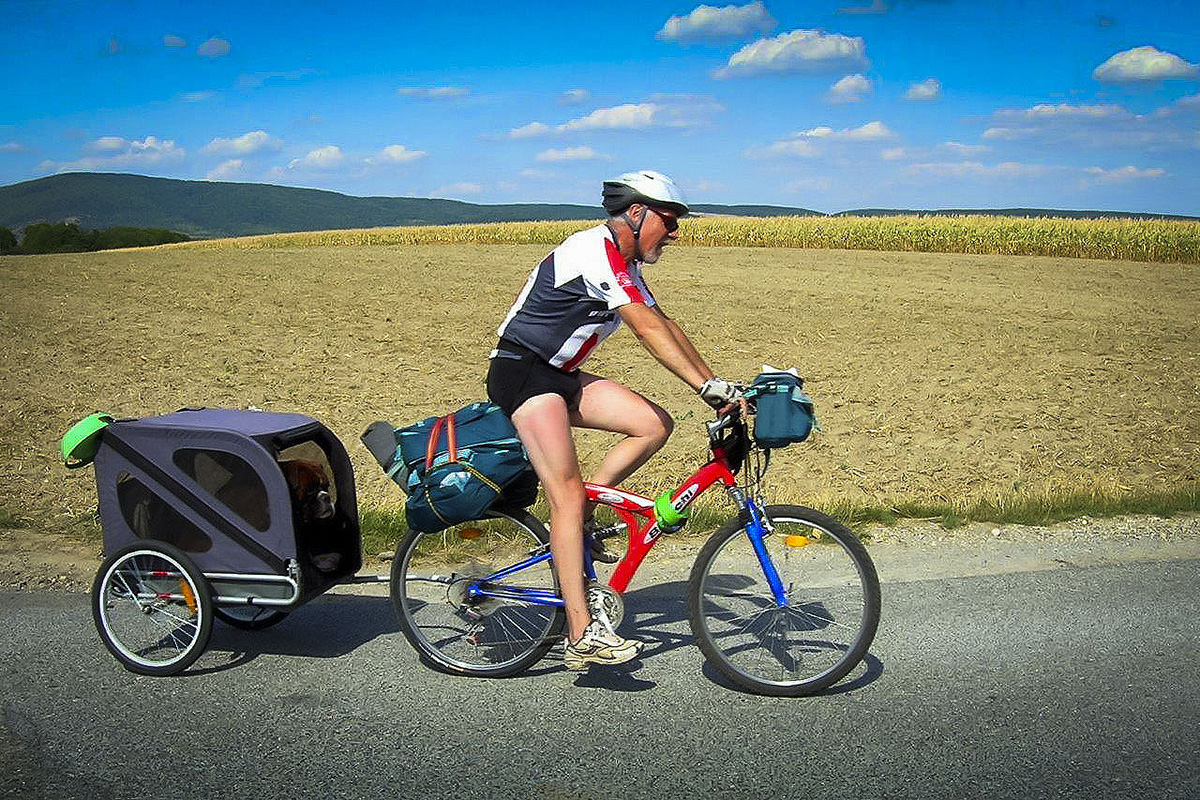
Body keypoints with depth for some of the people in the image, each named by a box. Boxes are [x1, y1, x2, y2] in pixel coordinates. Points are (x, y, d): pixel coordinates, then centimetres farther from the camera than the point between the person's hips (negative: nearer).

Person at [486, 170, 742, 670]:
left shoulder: (625, 266, 14)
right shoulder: (597, 250, -18)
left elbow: (664, 325, 12)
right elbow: (648, 329, -26)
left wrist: (718, 384, 4)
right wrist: (708, 386, -29)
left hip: (560, 375, 9)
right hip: (521, 372, -9)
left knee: (655, 425, -5)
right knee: (568, 495, -17)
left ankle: (572, 519, 4)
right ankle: (582, 636, -16)